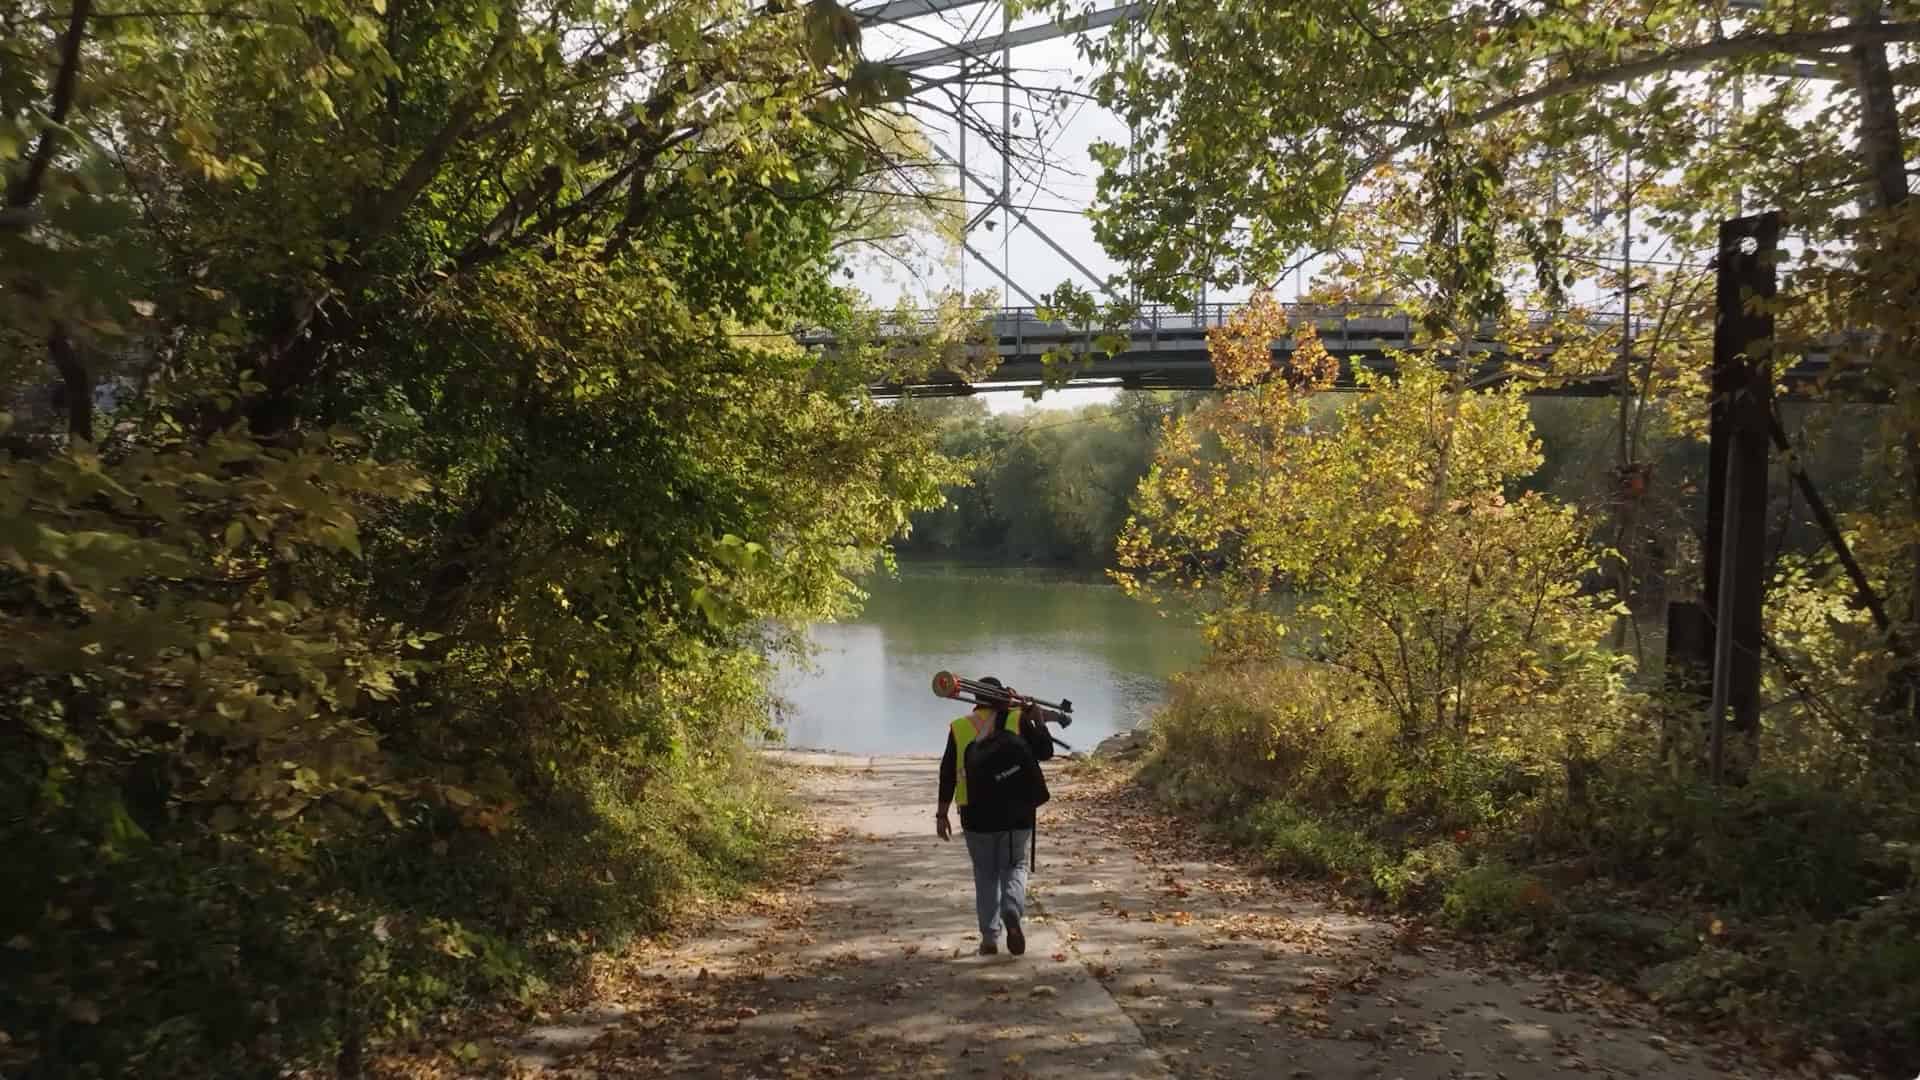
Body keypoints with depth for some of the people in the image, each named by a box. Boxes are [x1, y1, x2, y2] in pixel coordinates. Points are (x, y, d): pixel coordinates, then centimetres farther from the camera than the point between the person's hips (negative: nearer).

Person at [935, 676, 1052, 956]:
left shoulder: (959, 728, 4)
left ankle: (989, 936, 10)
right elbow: (1045, 752, -2)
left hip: (977, 814, 1)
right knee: (1014, 866, 14)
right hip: (1017, 813, -1)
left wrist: (942, 813, 7)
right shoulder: (1018, 720, -1)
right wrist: (1039, 721, 12)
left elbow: (947, 774, 3)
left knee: (985, 875, 14)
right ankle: (1013, 912, -14)